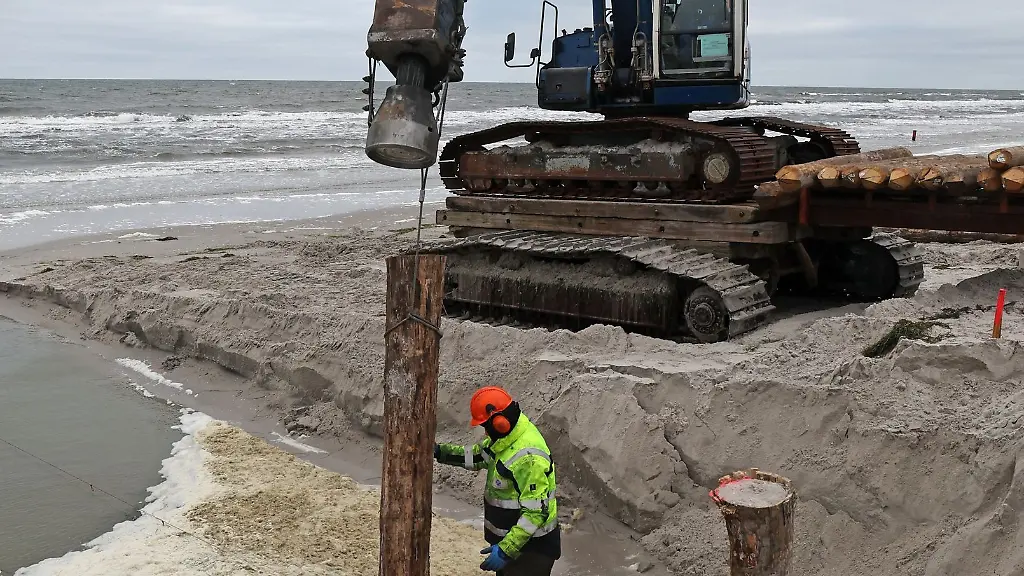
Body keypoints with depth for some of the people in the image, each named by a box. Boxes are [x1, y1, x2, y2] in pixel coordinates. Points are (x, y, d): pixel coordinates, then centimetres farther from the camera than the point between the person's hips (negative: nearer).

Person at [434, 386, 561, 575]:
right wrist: (439, 451, 2)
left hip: (530, 547, -10)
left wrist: (506, 550, -31)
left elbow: (536, 512, -30)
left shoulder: (528, 458, -31)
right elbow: (477, 455, 14)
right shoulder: (508, 436, -1)